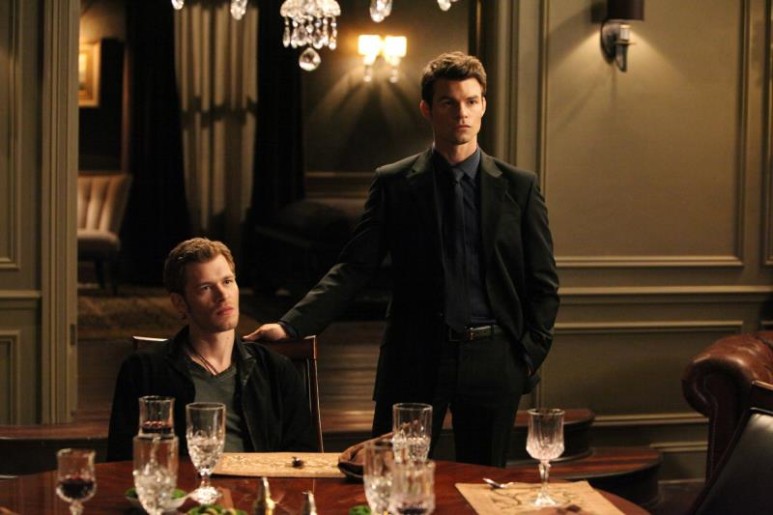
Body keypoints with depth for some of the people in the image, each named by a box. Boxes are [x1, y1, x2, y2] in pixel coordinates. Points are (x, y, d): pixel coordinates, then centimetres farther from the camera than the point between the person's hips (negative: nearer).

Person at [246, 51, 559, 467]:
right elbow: (354, 268, -1)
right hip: (414, 359, -1)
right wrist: (292, 324, -13)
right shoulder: (393, 183, 3)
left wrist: (528, 356, -2)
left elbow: (543, 284, 8)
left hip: (492, 359, 1)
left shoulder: (519, 186, 5)